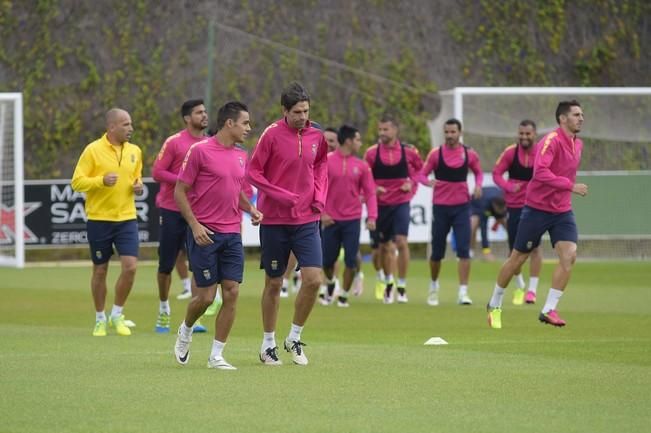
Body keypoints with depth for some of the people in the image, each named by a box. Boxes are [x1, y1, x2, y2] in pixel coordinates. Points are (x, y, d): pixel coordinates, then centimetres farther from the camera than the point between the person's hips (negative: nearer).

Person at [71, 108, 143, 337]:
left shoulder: (134, 151, 8)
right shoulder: (93, 150, -7)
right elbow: (77, 182, -9)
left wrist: (138, 185, 1)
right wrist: (101, 181, -23)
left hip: (127, 218, 3)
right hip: (99, 219, -3)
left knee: (130, 266, -10)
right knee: (100, 270, 6)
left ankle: (117, 314, 9)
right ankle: (100, 319, 22)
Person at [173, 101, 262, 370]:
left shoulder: (241, 156, 11)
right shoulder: (200, 151, -9)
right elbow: (180, 191, -6)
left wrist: (251, 209, 6)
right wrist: (194, 225, -14)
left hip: (232, 234, 6)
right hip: (205, 234, -6)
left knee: (231, 293, -3)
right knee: (206, 296, -3)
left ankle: (216, 355, 4)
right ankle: (185, 331, 29)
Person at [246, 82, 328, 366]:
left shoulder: (316, 137, 3)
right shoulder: (272, 135, -10)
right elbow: (253, 172, -7)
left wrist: (319, 196, 4)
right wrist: (280, 195, -17)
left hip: (307, 220, 3)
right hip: (274, 221, -3)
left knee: (313, 279, -9)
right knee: (274, 283, 6)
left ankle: (294, 337, 10)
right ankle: (268, 343, 20)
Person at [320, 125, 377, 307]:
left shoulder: (361, 165, 4)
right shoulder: (327, 161, -3)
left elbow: (370, 192, 3)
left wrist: (372, 217, -8)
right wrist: (322, 212, -9)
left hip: (352, 219, 1)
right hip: (331, 219, -1)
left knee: (351, 261, -6)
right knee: (327, 261, 7)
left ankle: (344, 295, 10)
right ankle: (330, 282, 38)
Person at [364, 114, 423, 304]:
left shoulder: (408, 151, -2)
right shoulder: (372, 152, -2)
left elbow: (419, 167, 15)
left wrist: (411, 183, -1)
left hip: (401, 202, -2)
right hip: (381, 203, 2)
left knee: (401, 241, -17)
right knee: (384, 246, 10)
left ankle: (402, 286, -7)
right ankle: (388, 282, 32)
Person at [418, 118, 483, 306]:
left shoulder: (469, 154, 1)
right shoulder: (436, 153, -3)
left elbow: (478, 172, 16)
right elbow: (422, 174, 0)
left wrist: (478, 186, -4)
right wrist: (429, 182, -23)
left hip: (462, 206, 0)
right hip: (441, 206, 0)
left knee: (463, 250, -12)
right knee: (437, 253, 7)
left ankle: (463, 292, -11)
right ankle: (433, 285, 32)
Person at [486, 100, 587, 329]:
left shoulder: (578, 144, 8)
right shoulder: (551, 140, -18)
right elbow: (540, 172, -31)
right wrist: (570, 185, -31)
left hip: (562, 211, 6)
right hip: (537, 208, -6)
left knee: (569, 255, -14)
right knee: (518, 258, 6)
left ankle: (549, 310, -8)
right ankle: (494, 305, 25)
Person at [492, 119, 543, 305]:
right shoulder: (510, 152, -4)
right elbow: (496, 173, -1)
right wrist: (509, 186, -18)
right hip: (514, 205, 2)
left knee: (535, 246, -11)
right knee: (514, 249, 5)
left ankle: (532, 289, -4)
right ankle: (520, 287, 26)